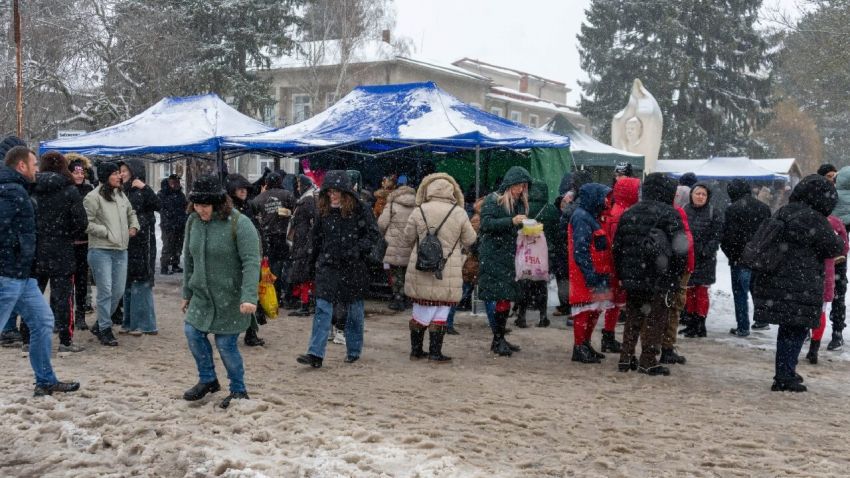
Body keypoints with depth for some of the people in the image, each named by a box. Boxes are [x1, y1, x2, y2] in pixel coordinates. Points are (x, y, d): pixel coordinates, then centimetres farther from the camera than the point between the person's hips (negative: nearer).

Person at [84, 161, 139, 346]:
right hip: (101, 251, -7)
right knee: (105, 291, -7)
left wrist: (134, 226, 11)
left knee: (119, 291, 10)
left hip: (120, 251, 7)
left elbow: (131, 212, 29)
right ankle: (105, 330, 5)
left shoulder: (121, 194, 13)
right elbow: (87, 223, -14)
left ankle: (101, 324, 28)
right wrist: (107, 232, -14)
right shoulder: (93, 197, -9)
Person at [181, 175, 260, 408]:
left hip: (230, 299, -6)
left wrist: (248, 297, -31)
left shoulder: (239, 224, -19)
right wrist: (187, 293, 15)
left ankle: (239, 391, 18)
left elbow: (251, 263, -23)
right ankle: (207, 380, 25)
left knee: (226, 344, -3)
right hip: (201, 295, 6)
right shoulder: (193, 221, 1)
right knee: (192, 332, 2)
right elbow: (189, 260, 12)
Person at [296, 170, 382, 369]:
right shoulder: (324, 212, 6)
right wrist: (313, 260, 17)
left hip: (353, 269, -2)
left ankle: (354, 351, 25)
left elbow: (374, 236, -5)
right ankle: (316, 354, -10)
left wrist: (357, 249, -18)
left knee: (354, 311, 9)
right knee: (322, 309, -7)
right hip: (327, 267, 3)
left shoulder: (360, 210, -6)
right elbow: (317, 238, 17)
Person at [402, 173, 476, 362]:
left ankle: (416, 350, 23)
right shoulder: (459, 213, -6)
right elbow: (469, 240, 3)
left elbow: (407, 240, 6)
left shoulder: (418, 212, -3)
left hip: (420, 269, 2)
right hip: (448, 272, -2)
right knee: (440, 313, 7)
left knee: (421, 311, 14)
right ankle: (435, 353, 10)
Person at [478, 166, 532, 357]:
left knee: (507, 298, 7)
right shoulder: (493, 200, -4)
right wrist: (511, 221, -23)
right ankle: (498, 340, -3)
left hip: (510, 255, 7)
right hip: (493, 256, -7)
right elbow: (486, 224, -15)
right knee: (502, 297, -10)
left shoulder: (520, 203, 16)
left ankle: (499, 338, 15)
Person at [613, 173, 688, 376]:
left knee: (632, 318, 15)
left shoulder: (628, 213, 10)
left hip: (632, 278, 5)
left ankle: (626, 358, 17)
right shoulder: (668, 213, -9)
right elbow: (680, 247, -12)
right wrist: (676, 276, 0)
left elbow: (617, 247, 12)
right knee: (656, 319, 3)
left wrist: (622, 275, 17)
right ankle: (648, 361, 4)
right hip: (659, 280, -5)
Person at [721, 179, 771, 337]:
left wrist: (729, 253, 1)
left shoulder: (732, 209, -14)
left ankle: (743, 327, 3)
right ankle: (762, 320, 30)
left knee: (741, 293, 1)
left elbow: (729, 235, -15)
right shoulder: (763, 207, 8)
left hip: (741, 258, -6)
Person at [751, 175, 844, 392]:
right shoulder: (814, 219, -15)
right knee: (797, 329, 0)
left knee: (788, 327, 18)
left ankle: (786, 372, 28)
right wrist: (837, 237, 15)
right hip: (800, 285, -8)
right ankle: (784, 378, 2)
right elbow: (833, 248, -5)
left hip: (775, 279, 8)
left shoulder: (783, 212, 11)